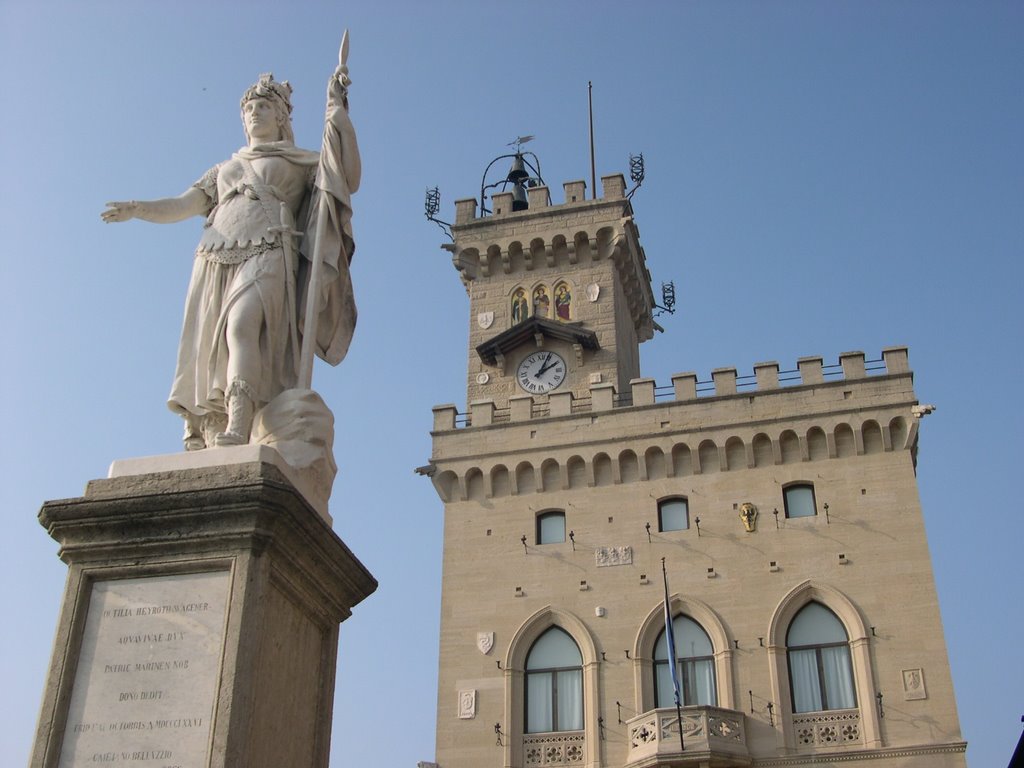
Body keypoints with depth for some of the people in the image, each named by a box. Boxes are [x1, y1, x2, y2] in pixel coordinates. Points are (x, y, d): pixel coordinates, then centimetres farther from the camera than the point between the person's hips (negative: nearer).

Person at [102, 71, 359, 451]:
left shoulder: (298, 162, 22)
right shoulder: (225, 168, 32)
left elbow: (342, 163, 6)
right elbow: (182, 205, 23)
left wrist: (336, 103, 2)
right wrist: (137, 209, 6)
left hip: (266, 257, -5)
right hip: (216, 261, 5)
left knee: (241, 325, -31)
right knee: (208, 352, -9)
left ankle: (237, 435, -44)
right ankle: (201, 451, -15)